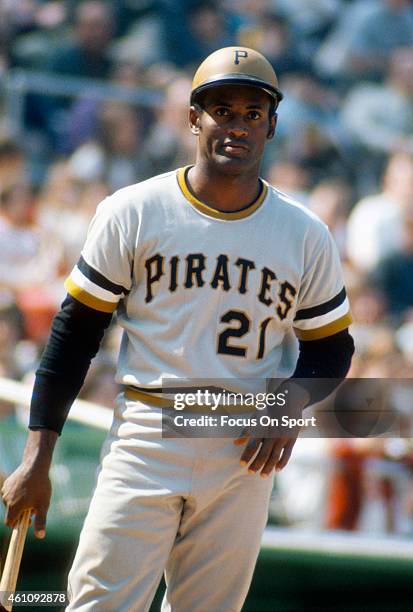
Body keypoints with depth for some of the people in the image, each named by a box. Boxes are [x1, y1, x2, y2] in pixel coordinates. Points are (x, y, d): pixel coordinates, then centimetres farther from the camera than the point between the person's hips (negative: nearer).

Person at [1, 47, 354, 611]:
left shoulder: (306, 236, 7)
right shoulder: (133, 213, 1)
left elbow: (331, 347, 17)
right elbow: (75, 332, 3)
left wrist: (293, 399, -6)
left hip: (243, 459, 2)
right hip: (145, 445, -2)